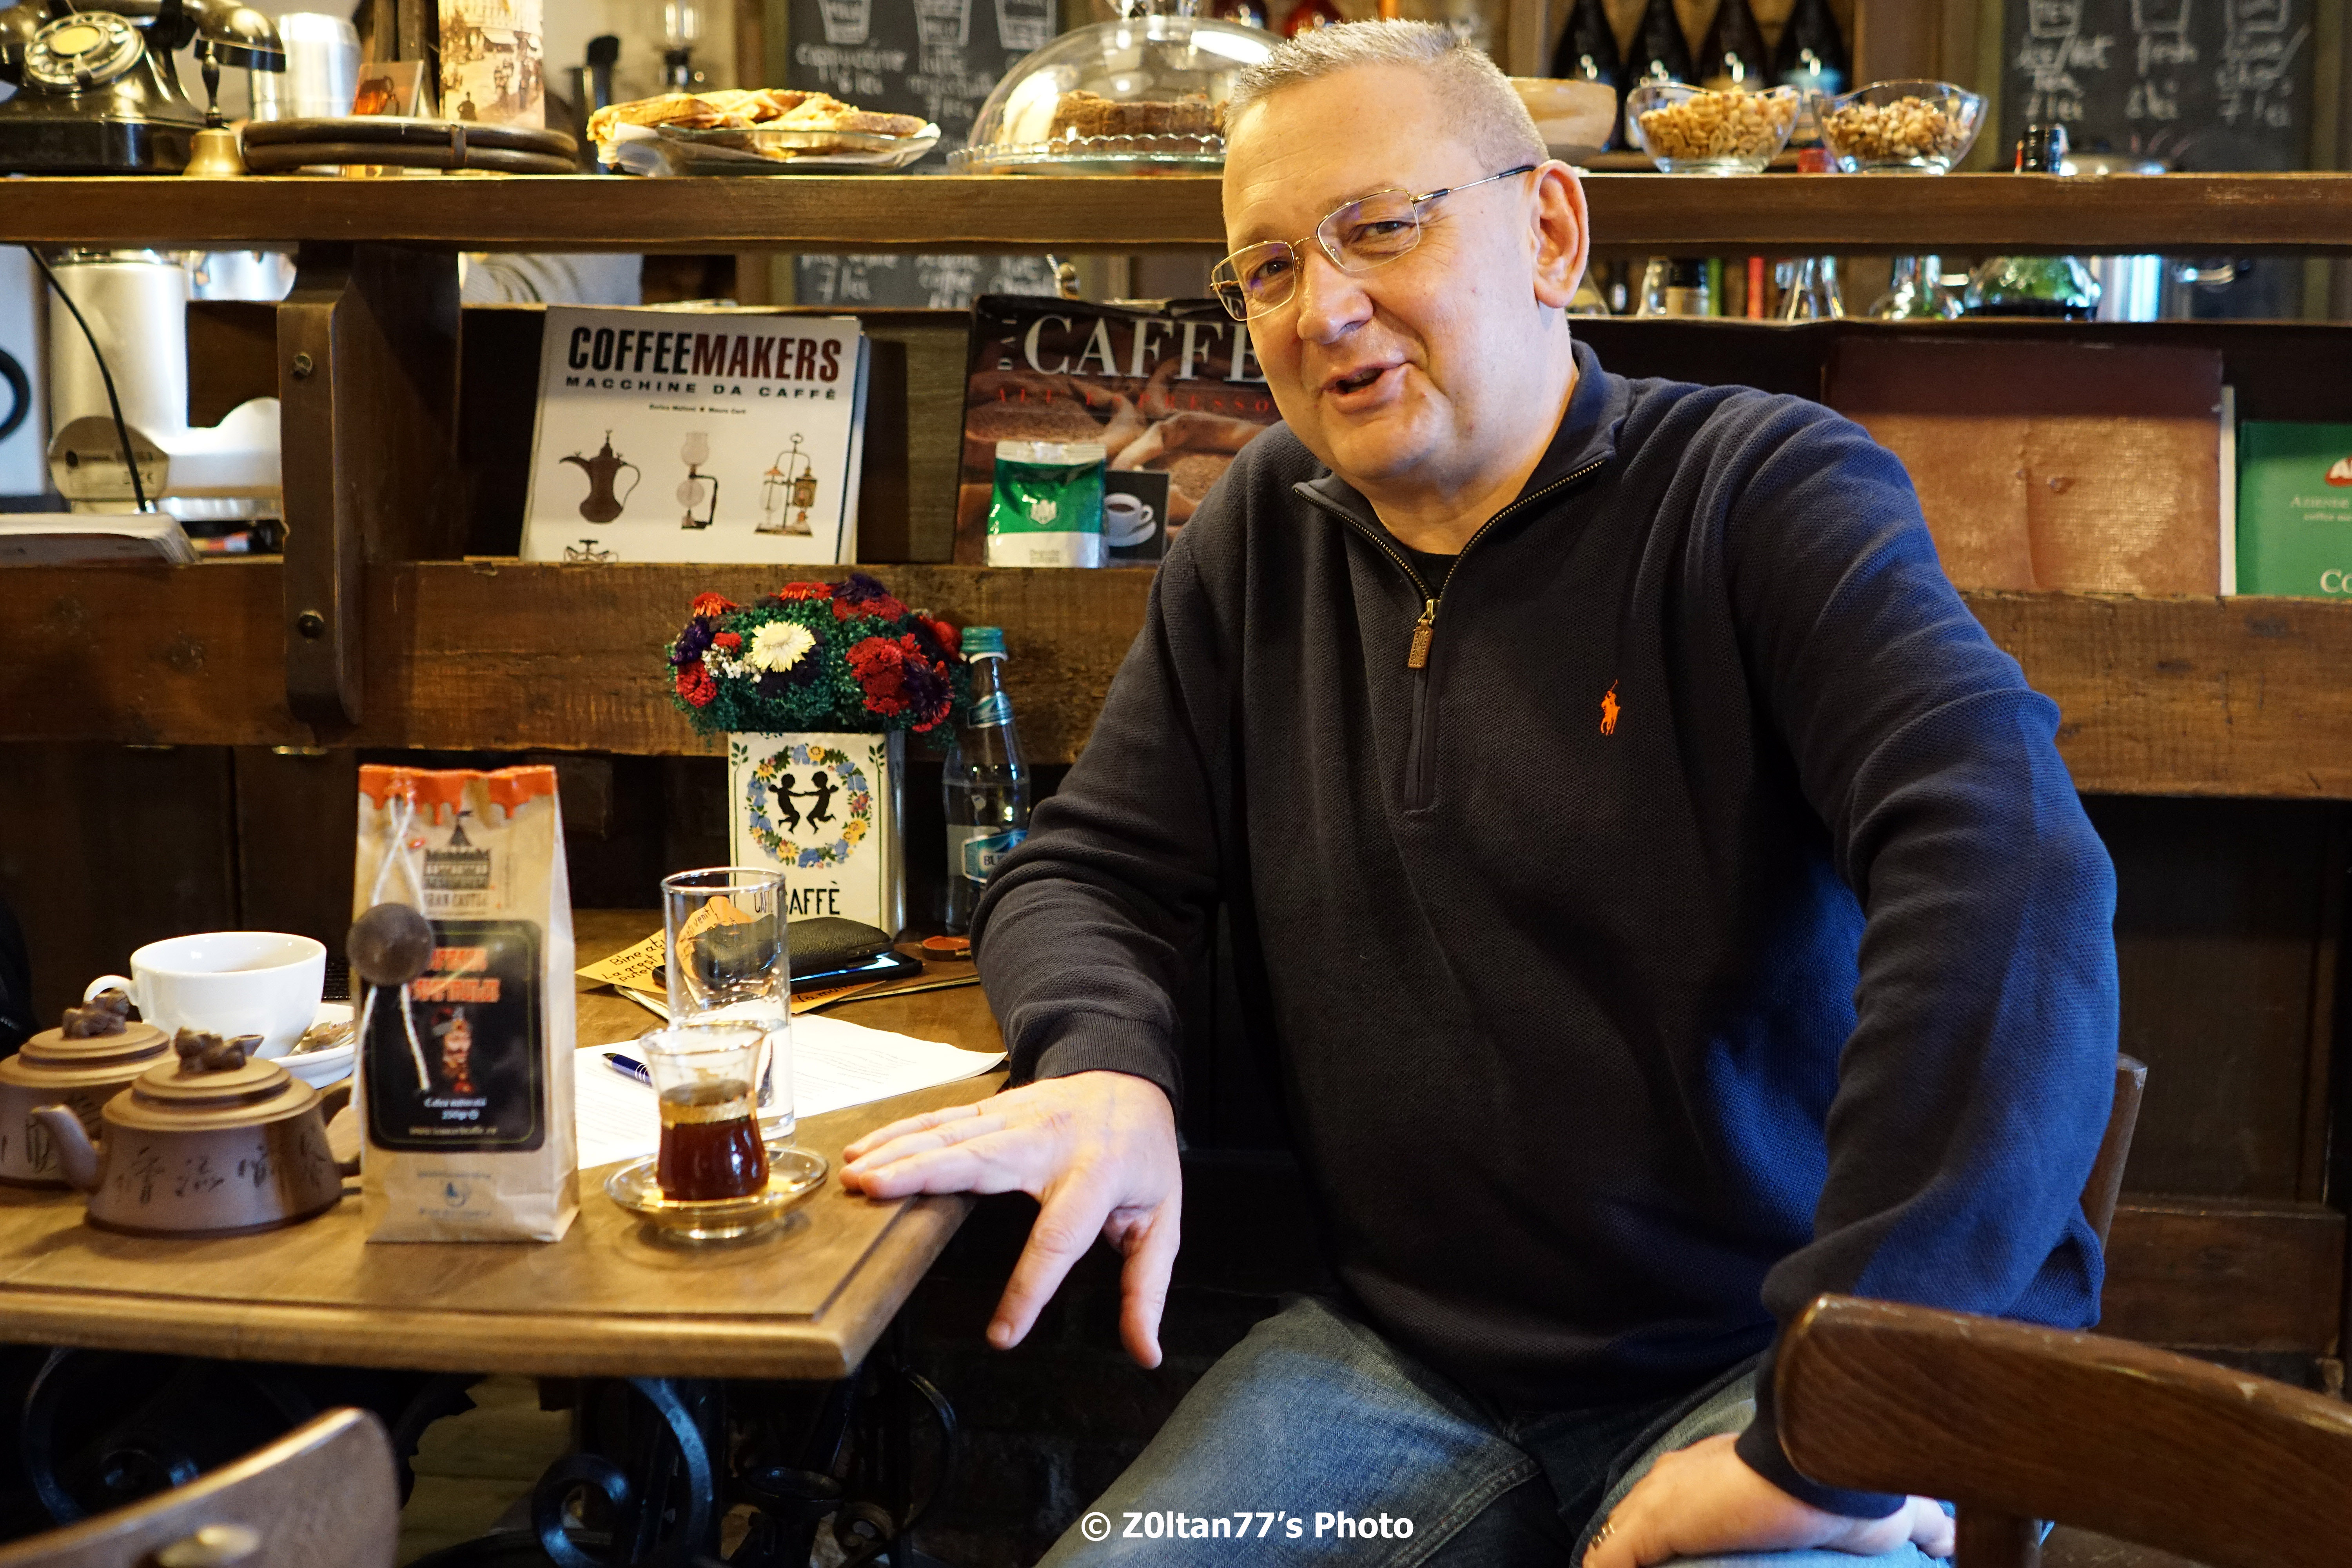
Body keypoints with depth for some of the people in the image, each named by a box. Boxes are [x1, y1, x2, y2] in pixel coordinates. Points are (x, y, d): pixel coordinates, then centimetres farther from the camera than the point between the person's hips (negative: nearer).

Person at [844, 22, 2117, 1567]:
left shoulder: (1768, 494, -9)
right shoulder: (1263, 534, 9)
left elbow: (2010, 873, -24)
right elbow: (1093, 872, 11)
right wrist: (1105, 1069, -14)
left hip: (1756, 1363, -4)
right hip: (1400, 1356, 4)